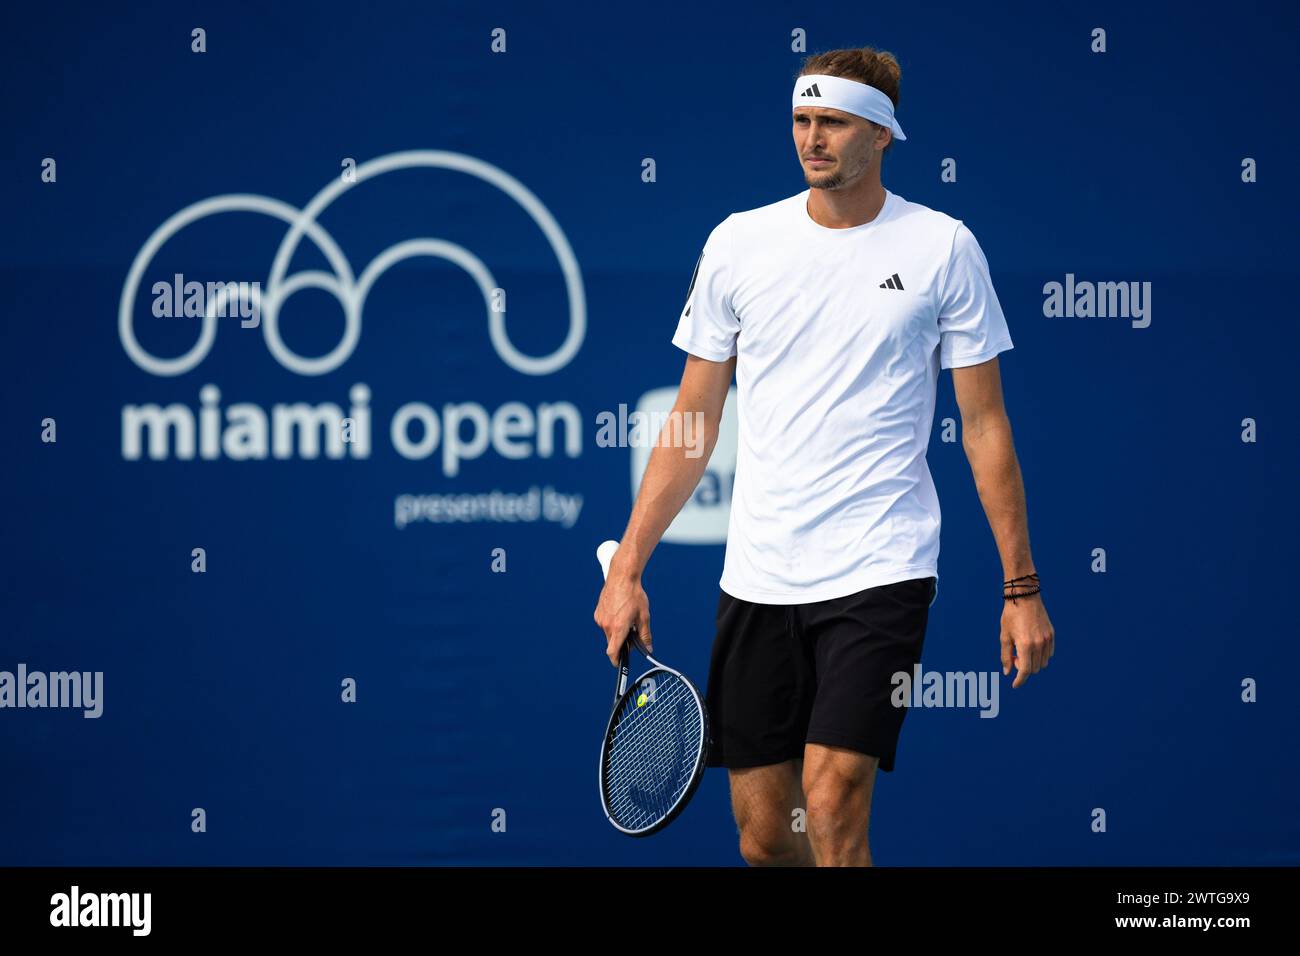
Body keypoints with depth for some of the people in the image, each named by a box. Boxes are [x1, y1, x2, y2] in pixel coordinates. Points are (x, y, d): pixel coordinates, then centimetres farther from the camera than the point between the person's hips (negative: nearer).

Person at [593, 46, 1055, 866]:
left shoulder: (943, 247, 1)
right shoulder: (738, 243, 7)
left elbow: (985, 425, 4)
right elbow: (694, 422, 11)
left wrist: (1021, 588, 1)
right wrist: (627, 567, 5)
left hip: (880, 573, -3)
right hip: (757, 578, 3)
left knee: (831, 806, -18)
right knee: (763, 838, 4)